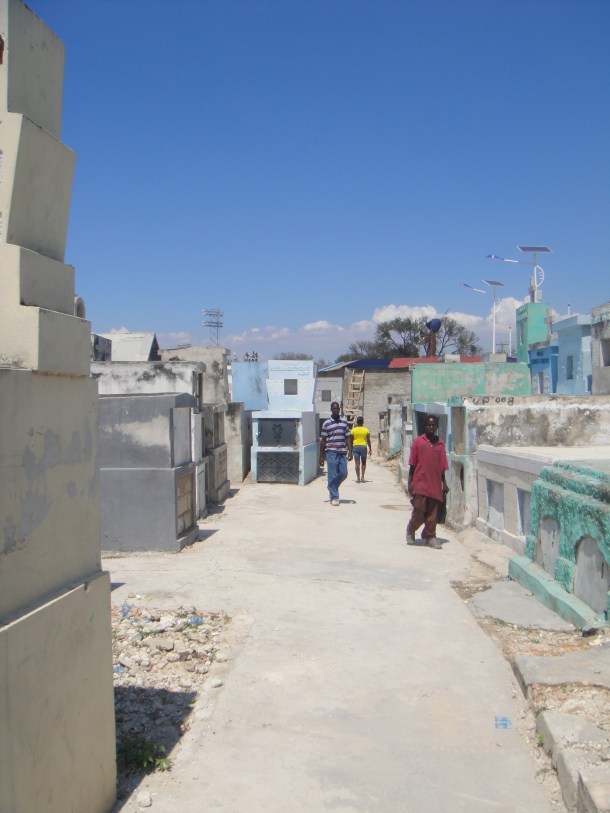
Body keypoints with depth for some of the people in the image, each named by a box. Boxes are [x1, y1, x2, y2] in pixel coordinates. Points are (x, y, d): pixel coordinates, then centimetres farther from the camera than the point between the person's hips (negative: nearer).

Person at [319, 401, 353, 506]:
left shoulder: (344, 422, 11)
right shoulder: (326, 423, -1)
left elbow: (348, 437, 12)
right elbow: (323, 440, 0)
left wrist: (350, 451, 3)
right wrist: (321, 456, -1)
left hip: (342, 452, 4)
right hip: (331, 452, -4)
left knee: (343, 474, 4)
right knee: (333, 475, -3)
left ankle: (332, 488, 28)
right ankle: (334, 497, 4)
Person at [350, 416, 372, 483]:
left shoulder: (353, 430, 2)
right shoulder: (366, 430, 3)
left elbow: (351, 440, 5)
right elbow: (368, 440, 4)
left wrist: (351, 449, 13)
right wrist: (370, 449, 11)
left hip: (355, 446, 0)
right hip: (363, 446, 0)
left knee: (357, 463, 0)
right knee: (363, 463, 12)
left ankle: (358, 478, -2)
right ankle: (362, 477, 3)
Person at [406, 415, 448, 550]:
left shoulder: (440, 444, 9)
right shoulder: (418, 442, 0)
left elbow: (442, 465, 13)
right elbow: (412, 464, 1)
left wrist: (444, 483, 13)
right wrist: (410, 482, -2)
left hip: (435, 484, 3)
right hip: (420, 482, -3)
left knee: (433, 513, 6)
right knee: (419, 510, -5)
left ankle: (430, 536, 19)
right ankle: (411, 530, 20)